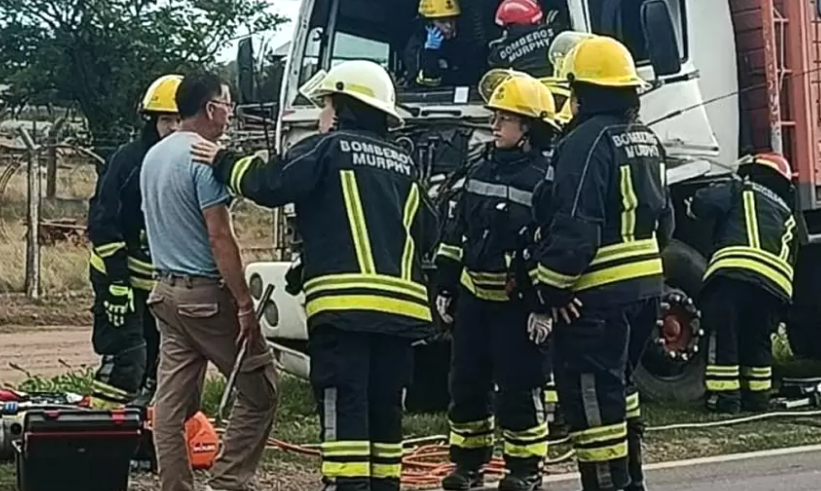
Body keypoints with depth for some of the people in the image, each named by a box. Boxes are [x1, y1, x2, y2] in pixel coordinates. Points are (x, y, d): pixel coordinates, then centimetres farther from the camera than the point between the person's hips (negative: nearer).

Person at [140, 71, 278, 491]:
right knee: (258, 390, 2)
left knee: (172, 401, 7)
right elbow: (219, 238, -20)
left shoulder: (153, 156, 12)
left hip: (166, 290, 9)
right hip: (206, 292, -9)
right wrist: (245, 304, -18)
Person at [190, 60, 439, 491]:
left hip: (345, 301, -6)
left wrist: (224, 163, 6)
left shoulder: (329, 148, 2)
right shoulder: (403, 162, 21)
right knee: (384, 407, 12)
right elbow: (426, 234, 22)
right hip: (399, 303, 6)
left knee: (344, 407, -8)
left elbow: (272, 185, -8)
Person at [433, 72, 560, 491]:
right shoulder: (481, 171, 10)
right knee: (465, 382, 11)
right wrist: (444, 287, 12)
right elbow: (455, 233, 14)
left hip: (516, 302, -7)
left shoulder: (545, 178, -12)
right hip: (472, 295, 7)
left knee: (519, 386, 0)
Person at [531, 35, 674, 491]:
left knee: (593, 398, -4)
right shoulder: (646, 138, 13)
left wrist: (549, 290, -16)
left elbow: (574, 229, -22)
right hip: (644, 286, 10)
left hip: (597, 294, -10)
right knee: (617, 387, 21)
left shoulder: (587, 141, -16)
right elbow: (663, 217, 20)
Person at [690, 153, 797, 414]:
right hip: (776, 283, 5)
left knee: (723, 335, 3)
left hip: (734, 271, -5)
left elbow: (703, 202, 3)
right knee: (757, 340, 20)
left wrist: (696, 208, 25)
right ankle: (757, 395, 21)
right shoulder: (787, 214, 33)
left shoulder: (742, 191, 17)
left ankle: (724, 396, 1)